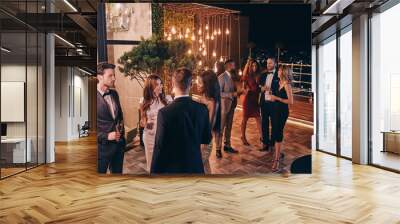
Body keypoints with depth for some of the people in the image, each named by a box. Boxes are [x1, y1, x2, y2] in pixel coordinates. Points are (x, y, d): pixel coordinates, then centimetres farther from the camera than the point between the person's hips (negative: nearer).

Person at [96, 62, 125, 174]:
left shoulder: (114, 93, 7)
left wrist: (121, 129, 10)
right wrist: (106, 136, -18)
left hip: (119, 143, 7)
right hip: (103, 145, -6)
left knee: (117, 171, 18)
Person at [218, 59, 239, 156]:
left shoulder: (232, 76, 10)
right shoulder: (222, 77, -14)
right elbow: (219, 93, -19)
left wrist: (235, 97, 2)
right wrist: (232, 94, -22)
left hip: (232, 105, 8)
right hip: (224, 105, -8)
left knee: (229, 127, 15)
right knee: (221, 127, -1)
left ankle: (227, 145, 25)